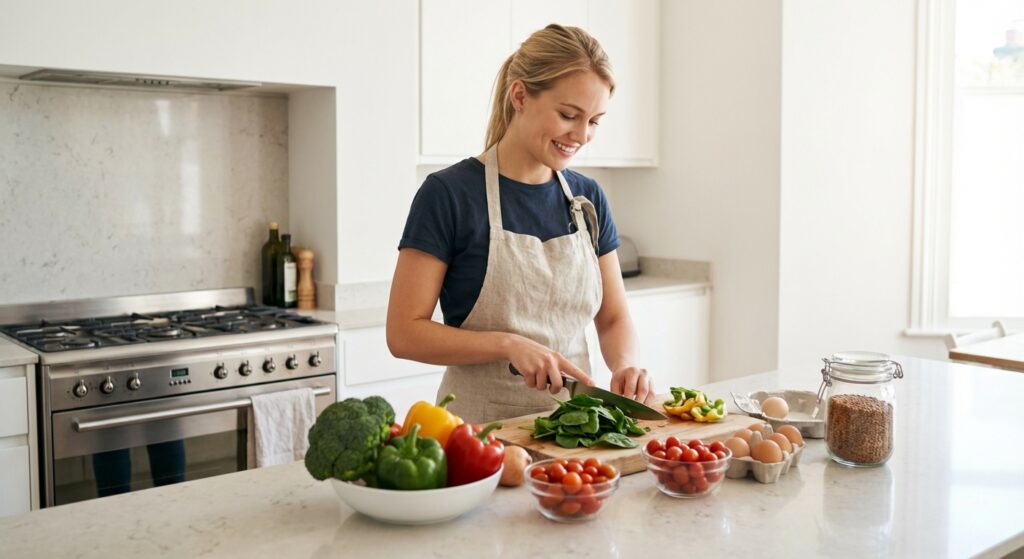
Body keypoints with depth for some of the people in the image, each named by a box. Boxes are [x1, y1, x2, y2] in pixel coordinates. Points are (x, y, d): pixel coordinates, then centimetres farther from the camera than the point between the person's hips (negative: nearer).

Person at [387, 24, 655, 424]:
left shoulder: (588, 199, 8)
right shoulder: (448, 194, -8)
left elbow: (613, 318, 14)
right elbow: (403, 332, -9)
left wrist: (625, 365, -7)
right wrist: (508, 344, -20)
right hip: (481, 424, -4)